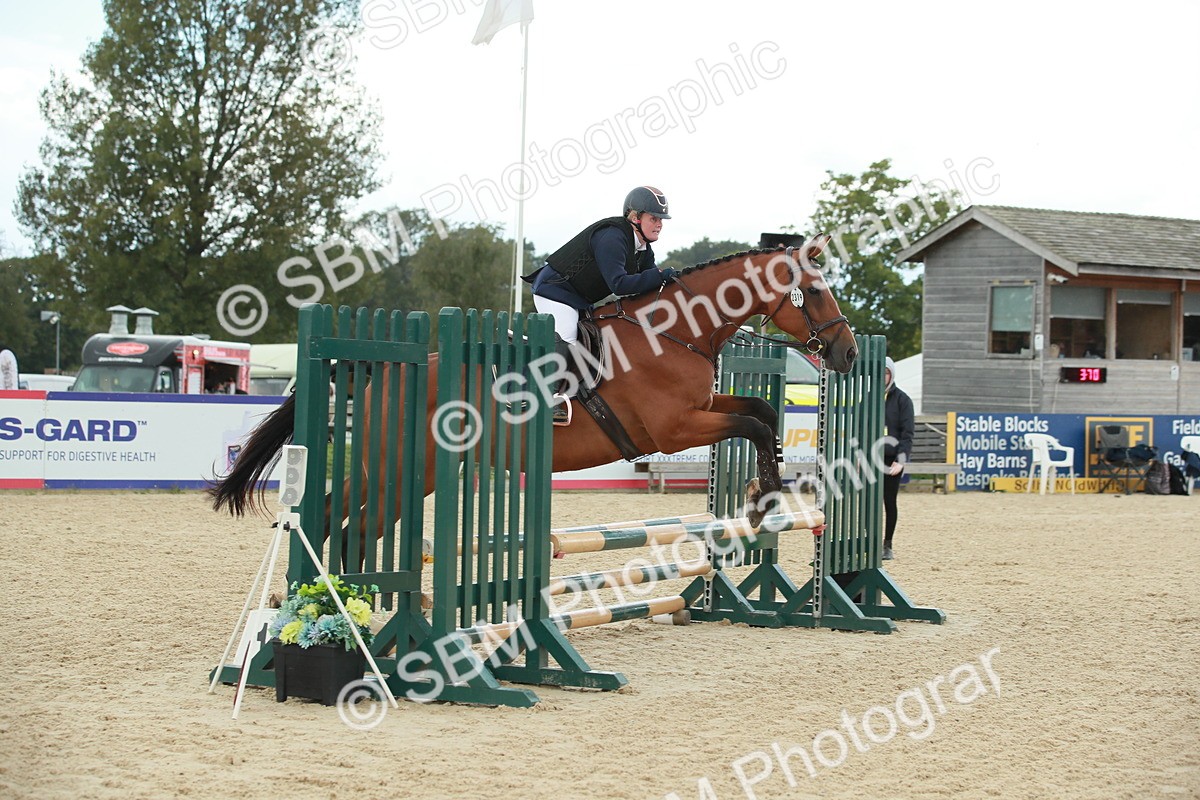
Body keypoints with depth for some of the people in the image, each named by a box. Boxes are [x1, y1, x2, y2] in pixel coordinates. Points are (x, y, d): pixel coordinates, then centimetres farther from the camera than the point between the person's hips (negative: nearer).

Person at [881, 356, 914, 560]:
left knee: (890, 502, 2)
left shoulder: (902, 400, -1)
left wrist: (901, 459, -18)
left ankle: (887, 546, 11)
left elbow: (907, 432, -6)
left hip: (892, 459, -2)